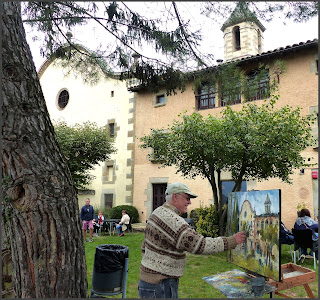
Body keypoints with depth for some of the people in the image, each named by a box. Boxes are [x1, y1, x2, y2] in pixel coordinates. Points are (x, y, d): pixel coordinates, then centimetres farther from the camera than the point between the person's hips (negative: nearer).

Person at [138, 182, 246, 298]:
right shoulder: (171, 220, -24)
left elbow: (145, 247, 17)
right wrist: (232, 241, -21)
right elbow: (199, 244, -28)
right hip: (159, 285, -10)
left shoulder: (157, 212, 9)